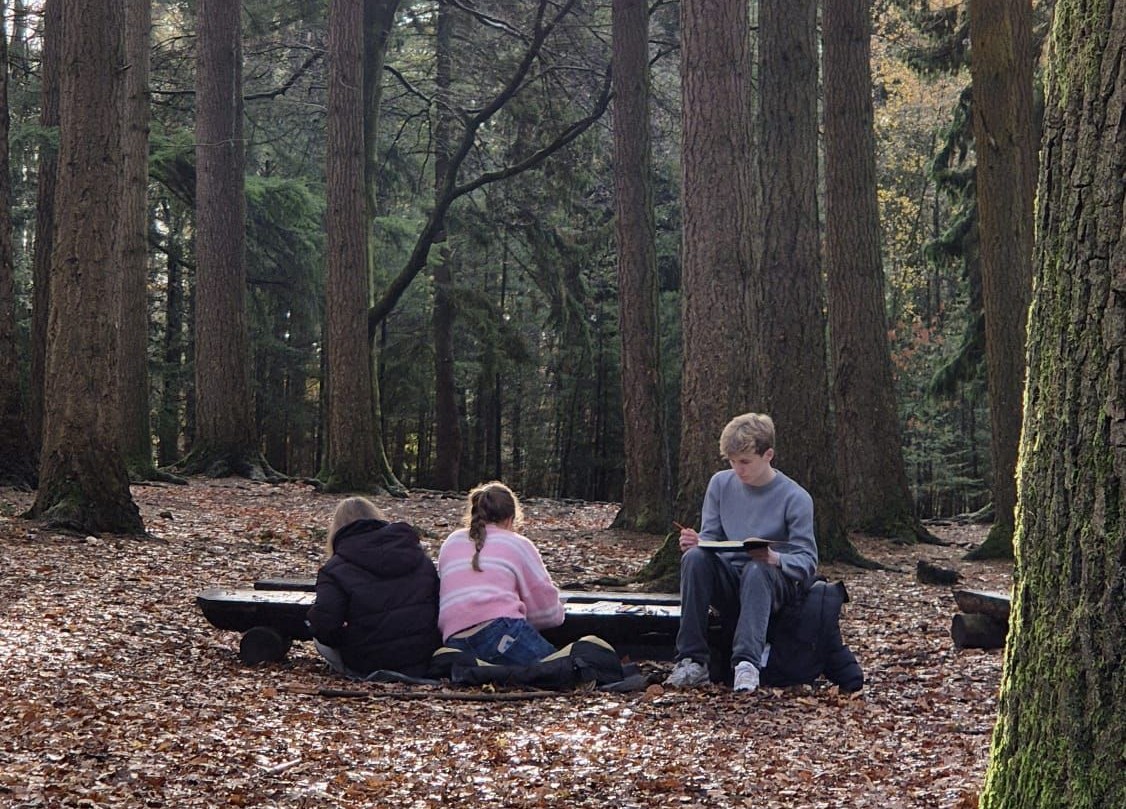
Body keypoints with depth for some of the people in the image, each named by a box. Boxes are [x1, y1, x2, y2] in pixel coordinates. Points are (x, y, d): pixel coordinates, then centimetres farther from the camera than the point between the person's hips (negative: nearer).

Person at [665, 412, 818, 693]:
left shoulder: (795, 498, -7)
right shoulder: (721, 484, 4)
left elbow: (807, 562, -10)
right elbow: (710, 539, 7)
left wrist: (775, 559, -32)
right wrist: (694, 543, -17)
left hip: (773, 584, -3)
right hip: (727, 579, 3)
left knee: (756, 570, -38)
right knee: (694, 558, -29)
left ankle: (748, 663, -50)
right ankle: (693, 661, -32)